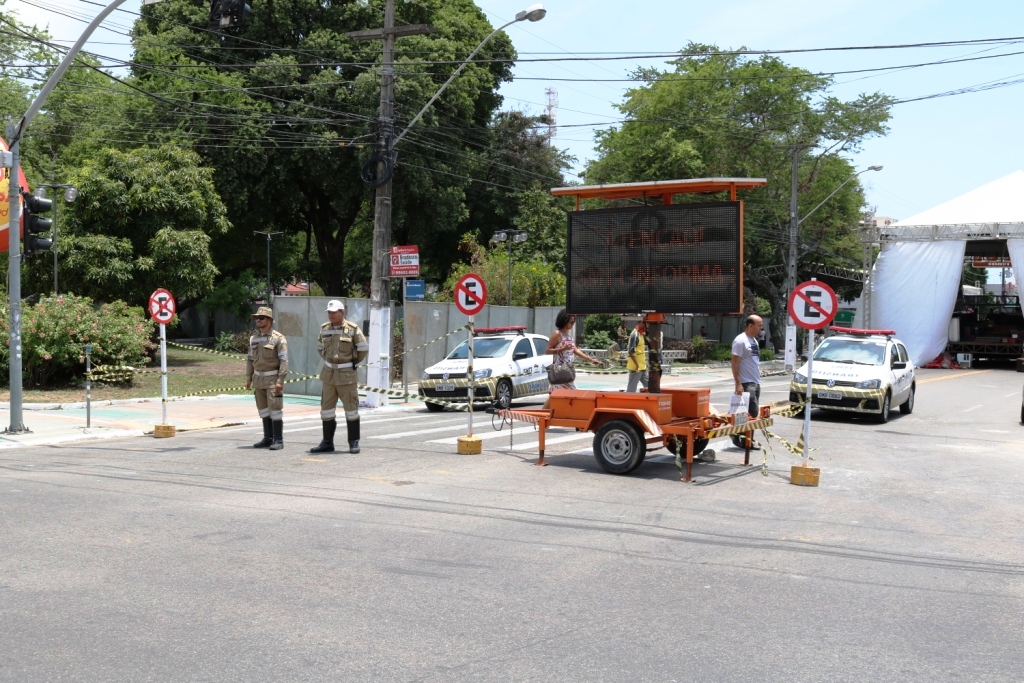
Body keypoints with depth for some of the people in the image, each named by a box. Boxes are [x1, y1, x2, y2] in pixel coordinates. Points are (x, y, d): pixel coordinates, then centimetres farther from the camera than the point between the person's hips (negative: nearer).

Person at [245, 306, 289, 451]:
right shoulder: (254, 339, 9)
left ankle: (278, 440, -2)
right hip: (259, 379, 6)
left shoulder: (278, 338, -10)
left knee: (275, 409, -7)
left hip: (273, 379, -6)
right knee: (264, 410, 10)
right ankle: (268, 438, 18)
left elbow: (284, 361, -14)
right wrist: (248, 379, 9)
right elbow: (250, 359, 15)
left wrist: (280, 381, -20)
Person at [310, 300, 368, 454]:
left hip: (346, 375, -5)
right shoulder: (324, 329, 6)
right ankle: (327, 443, 16)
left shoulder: (353, 329, -9)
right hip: (328, 374, 5)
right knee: (327, 409, 7)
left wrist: (354, 362, 3)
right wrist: (329, 361, 14)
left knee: (351, 409, 1)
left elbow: (364, 349, -3)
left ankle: (354, 443, 9)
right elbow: (320, 348, 22)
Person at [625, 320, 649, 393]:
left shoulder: (641, 334, 12)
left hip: (642, 367, 10)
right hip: (636, 367, -10)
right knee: (631, 389, -4)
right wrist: (637, 365, -22)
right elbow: (631, 352, -22)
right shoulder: (634, 334, -16)